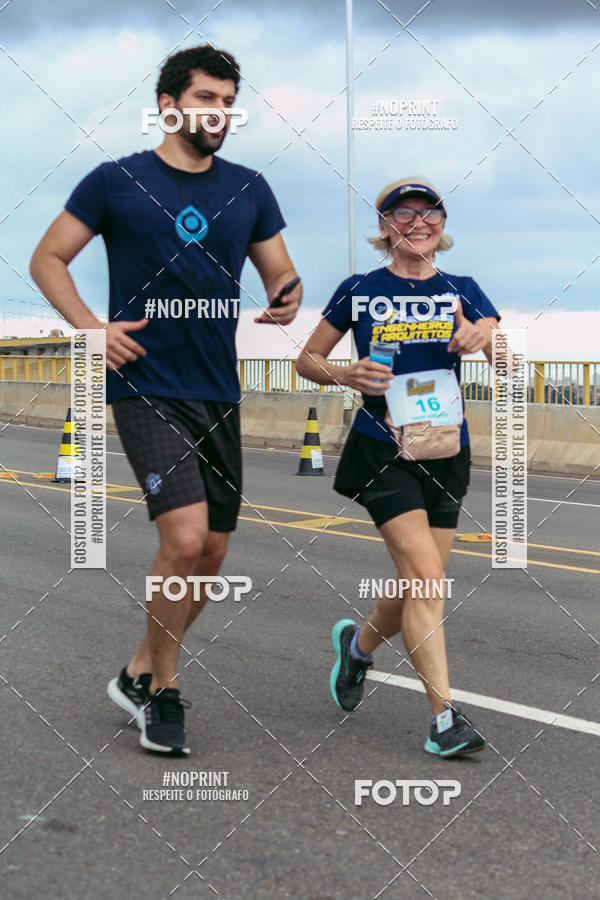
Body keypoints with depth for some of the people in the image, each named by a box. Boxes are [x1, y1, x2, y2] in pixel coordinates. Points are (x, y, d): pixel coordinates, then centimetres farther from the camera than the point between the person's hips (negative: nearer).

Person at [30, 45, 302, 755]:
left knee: (210, 554, 8)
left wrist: (287, 300, -9)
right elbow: (47, 258, 3)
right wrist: (90, 326, -12)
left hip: (217, 392, 6)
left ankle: (141, 671, 29)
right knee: (185, 537, -19)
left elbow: (281, 273, 15)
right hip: (145, 385, -5)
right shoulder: (117, 181, -2)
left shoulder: (248, 189, 9)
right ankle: (163, 690, 1)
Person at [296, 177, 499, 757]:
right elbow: (307, 360, 9)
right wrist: (346, 376, -11)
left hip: (445, 449, 4)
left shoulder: (461, 291, 7)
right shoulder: (359, 291, 2)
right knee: (425, 579, -17)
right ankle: (444, 719, -13)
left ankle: (358, 643, 41)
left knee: (419, 589, 9)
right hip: (382, 449, -4)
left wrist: (482, 338, -24)